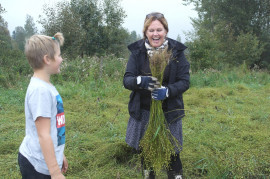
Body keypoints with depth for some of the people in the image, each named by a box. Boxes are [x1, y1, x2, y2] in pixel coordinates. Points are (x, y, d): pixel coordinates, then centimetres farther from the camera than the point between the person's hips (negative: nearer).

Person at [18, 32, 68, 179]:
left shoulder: (45, 86, 5)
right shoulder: (40, 90, -21)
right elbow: (43, 135, -22)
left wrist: (59, 155, 21)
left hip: (45, 161, 8)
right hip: (38, 166, -8)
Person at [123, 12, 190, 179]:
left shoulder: (176, 51, -6)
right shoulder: (137, 51, -4)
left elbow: (185, 81, -8)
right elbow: (127, 80, -7)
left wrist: (167, 91, -28)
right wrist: (140, 81, -30)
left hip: (169, 112, -1)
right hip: (143, 112, 2)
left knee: (172, 153, 5)